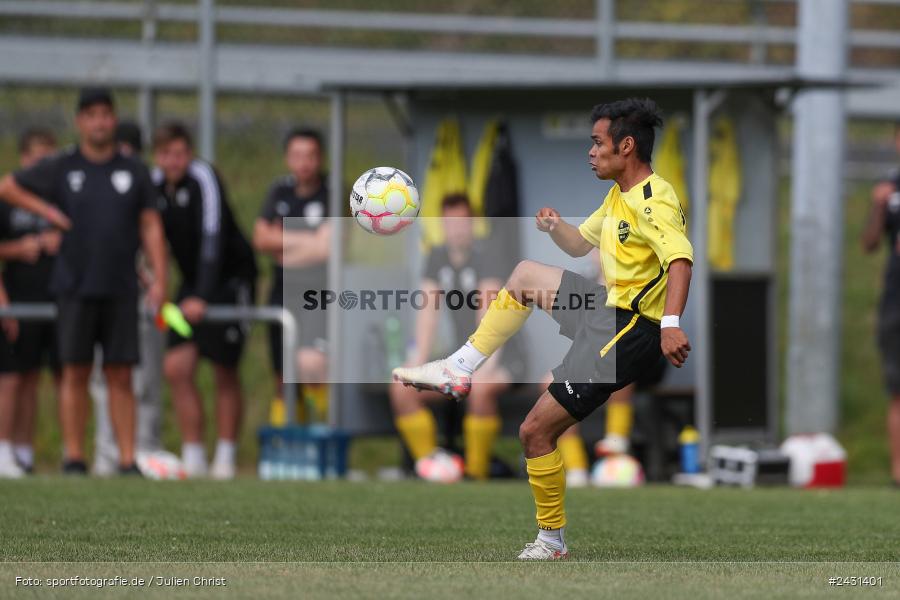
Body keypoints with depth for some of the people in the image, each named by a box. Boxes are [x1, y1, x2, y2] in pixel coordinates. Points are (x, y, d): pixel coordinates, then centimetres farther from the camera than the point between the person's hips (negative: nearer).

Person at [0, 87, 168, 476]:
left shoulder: (134, 173, 9)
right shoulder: (61, 169, 5)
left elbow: (150, 226, 9)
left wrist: (159, 280, 1)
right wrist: (46, 211, 2)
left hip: (121, 290, 1)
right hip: (75, 289, -1)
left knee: (120, 375, 0)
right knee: (76, 373, -1)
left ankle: (127, 459, -2)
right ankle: (73, 458, 3)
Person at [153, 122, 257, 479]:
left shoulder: (203, 179, -20)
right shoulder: (155, 183, -1)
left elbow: (212, 239, -27)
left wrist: (202, 296, -34)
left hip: (230, 279, -6)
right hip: (192, 282, 6)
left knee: (225, 373, -3)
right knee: (176, 367, -7)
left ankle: (225, 457, 7)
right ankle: (193, 455, 0)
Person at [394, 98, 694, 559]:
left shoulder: (653, 201, -19)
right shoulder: (618, 196, 12)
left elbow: (679, 258, -34)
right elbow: (580, 245, 26)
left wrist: (670, 324, -49)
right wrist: (556, 227, 2)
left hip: (629, 331, -10)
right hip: (607, 307, 10)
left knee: (536, 431, -6)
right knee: (525, 275, 20)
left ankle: (551, 542, 7)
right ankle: (459, 371, 18)